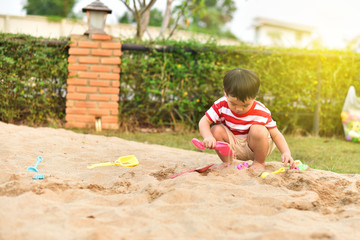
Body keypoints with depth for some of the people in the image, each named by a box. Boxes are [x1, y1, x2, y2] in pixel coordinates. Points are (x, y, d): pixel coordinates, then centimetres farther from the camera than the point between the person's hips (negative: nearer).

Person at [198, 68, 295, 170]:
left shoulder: (261, 113, -22)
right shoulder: (222, 105, -18)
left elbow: (275, 134, -16)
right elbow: (204, 122, -15)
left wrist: (286, 153, -32)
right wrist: (208, 137, -36)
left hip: (256, 146, -2)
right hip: (233, 147, 2)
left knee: (258, 130, -32)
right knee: (216, 130, -22)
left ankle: (259, 163, -7)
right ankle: (227, 162, 1)